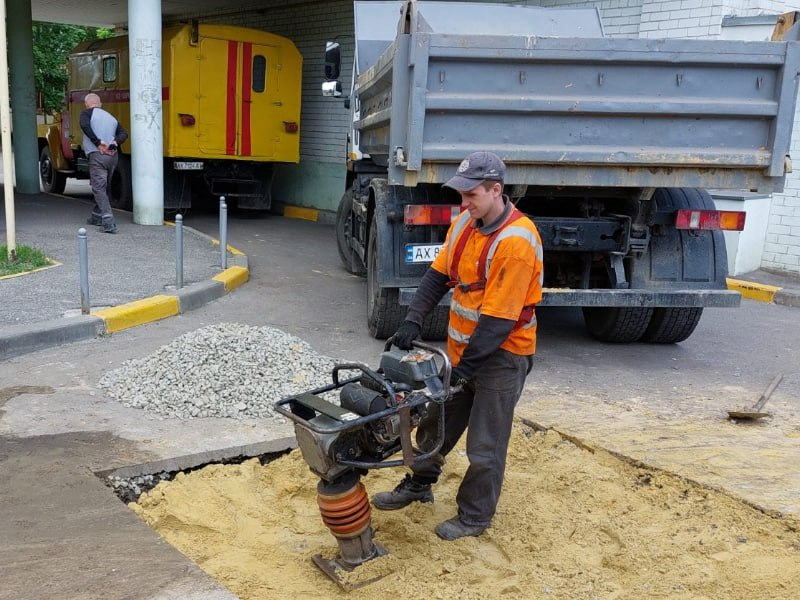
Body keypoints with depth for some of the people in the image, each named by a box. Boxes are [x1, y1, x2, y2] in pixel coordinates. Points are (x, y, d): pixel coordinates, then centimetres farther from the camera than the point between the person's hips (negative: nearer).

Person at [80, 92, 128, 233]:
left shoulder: (87, 113, 3)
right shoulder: (111, 117, 20)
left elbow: (85, 126, -19)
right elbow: (124, 133, 7)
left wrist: (99, 143, -18)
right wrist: (114, 143, -8)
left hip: (97, 155, -6)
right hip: (113, 155, 7)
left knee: (99, 188, -9)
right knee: (104, 187, 21)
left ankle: (109, 221, -22)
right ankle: (97, 216, 33)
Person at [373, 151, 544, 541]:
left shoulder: (516, 242, -26)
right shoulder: (466, 222, 0)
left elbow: (499, 317, -26)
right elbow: (438, 274, 3)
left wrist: (465, 368, -24)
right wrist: (413, 321, -9)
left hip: (501, 355, -8)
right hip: (461, 346, 8)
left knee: (485, 446, 5)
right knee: (436, 422, 20)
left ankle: (474, 517, 24)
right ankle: (419, 485, 41)